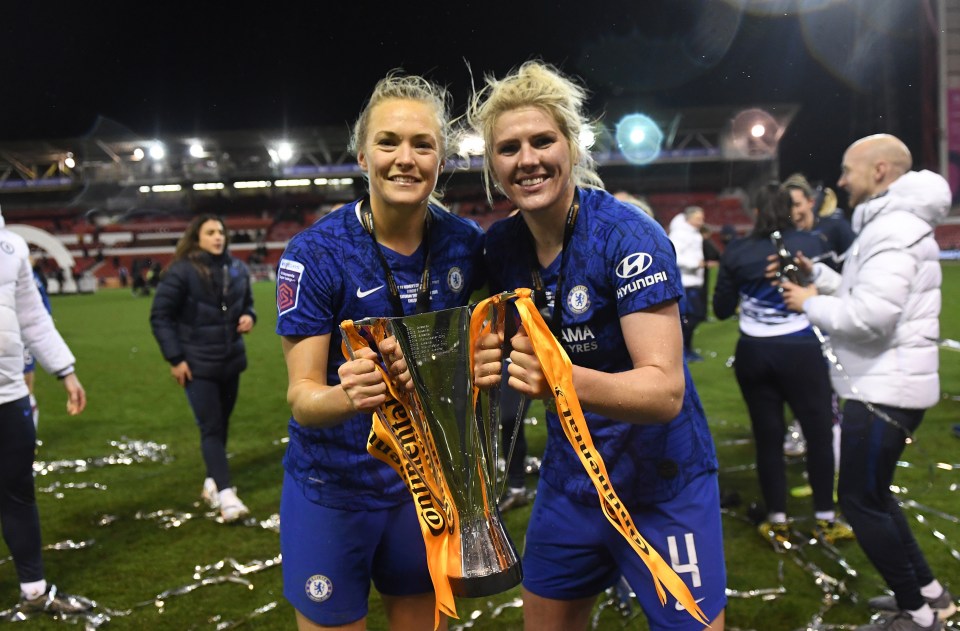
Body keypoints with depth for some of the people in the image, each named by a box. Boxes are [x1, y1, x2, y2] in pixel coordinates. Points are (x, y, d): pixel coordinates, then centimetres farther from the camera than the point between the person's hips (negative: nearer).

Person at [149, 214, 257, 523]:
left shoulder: (238, 269, 2)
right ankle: (225, 493, -4)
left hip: (230, 361, 6)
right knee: (211, 428, -6)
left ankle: (212, 482, 30)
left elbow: (247, 302, 19)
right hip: (198, 364, -5)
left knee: (222, 424, 14)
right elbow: (159, 316, -9)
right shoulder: (181, 271, -13)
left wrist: (248, 316, -6)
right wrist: (175, 358, -13)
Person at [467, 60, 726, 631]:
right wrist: (484, 360, -10)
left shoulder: (627, 236, -21)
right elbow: (501, 347, 12)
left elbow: (665, 391, -28)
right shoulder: (501, 247, -4)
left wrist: (563, 379, -44)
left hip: (662, 487, -5)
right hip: (569, 482, 6)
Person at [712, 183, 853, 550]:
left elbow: (721, 310, 2)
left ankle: (777, 525, 17)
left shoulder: (736, 252, -1)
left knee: (767, 437, 8)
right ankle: (825, 520, 21)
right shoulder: (809, 243, -3)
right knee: (819, 431, 11)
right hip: (801, 351, -1)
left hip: (753, 353, 2)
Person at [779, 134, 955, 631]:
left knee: (860, 501, 0)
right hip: (886, 383, 11)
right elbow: (866, 293, 19)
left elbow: (870, 315, -29)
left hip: (885, 389, -11)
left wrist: (810, 303, -15)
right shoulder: (891, 222, 15)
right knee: (872, 493, 21)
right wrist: (817, 273, 8)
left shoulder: (894, 229, -20)